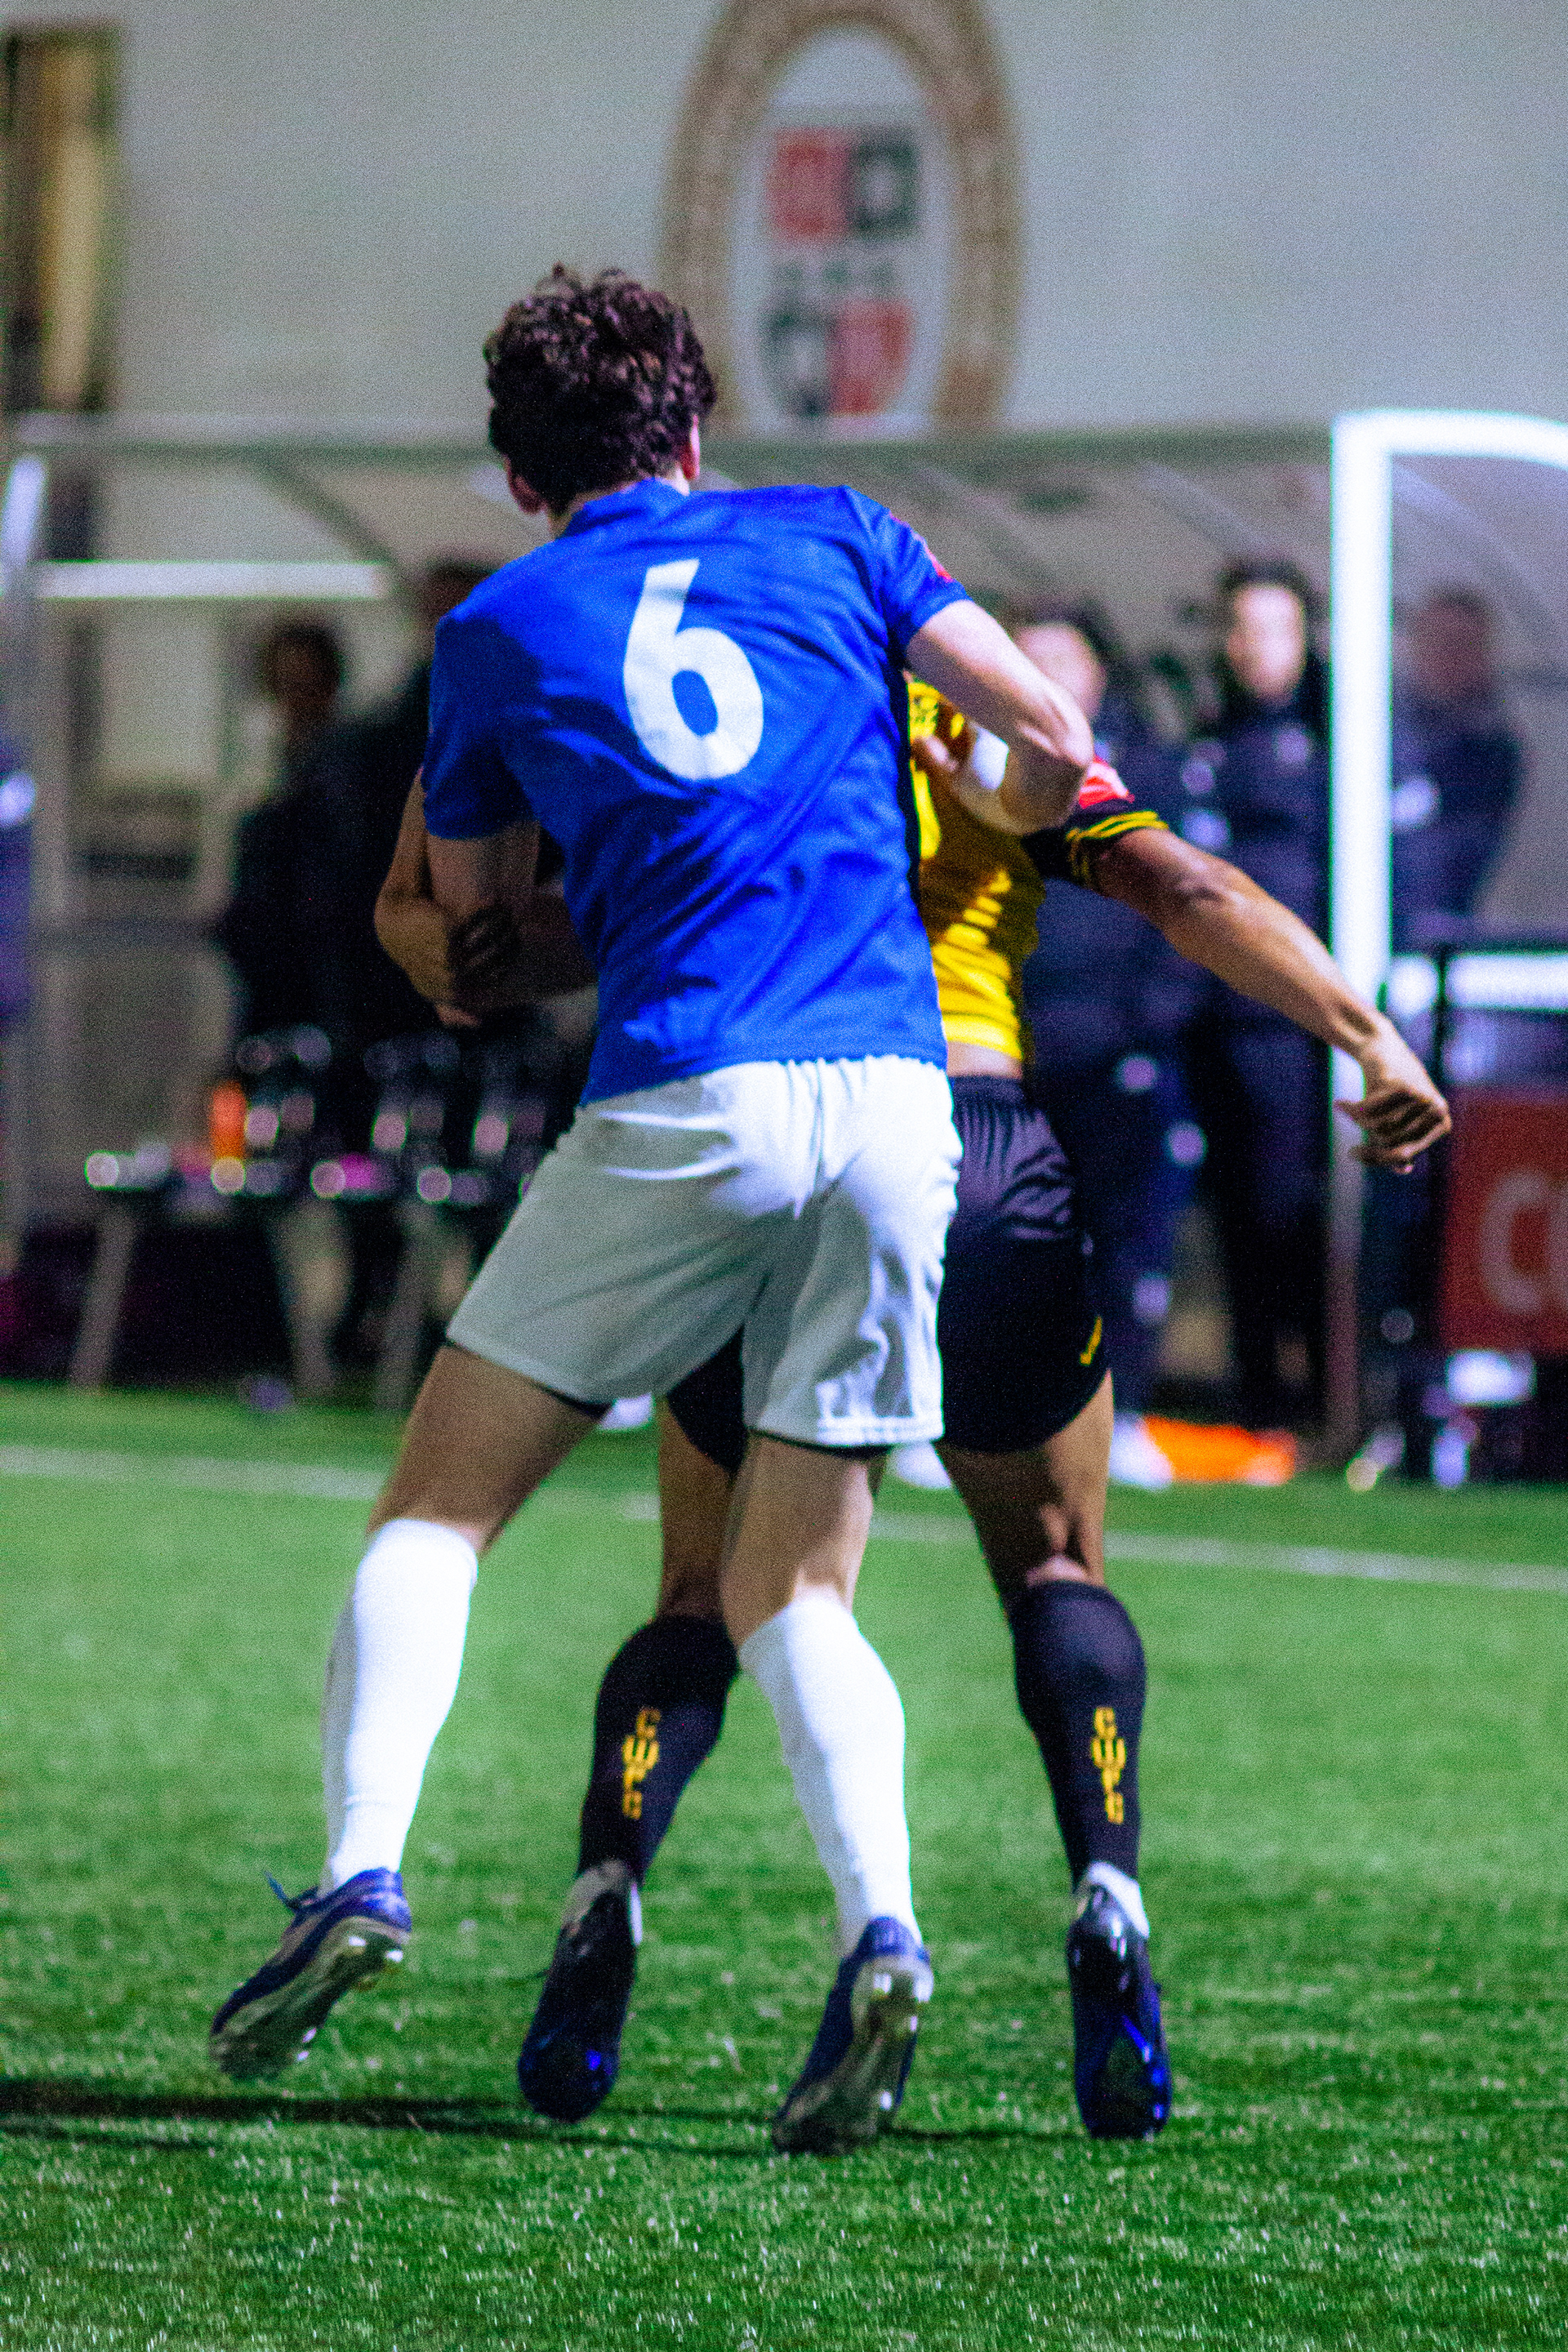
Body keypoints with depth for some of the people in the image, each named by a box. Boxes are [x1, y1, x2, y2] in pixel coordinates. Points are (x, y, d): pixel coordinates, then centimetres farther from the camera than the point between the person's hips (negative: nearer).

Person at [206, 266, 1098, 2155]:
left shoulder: (498, 632, 13)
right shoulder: (834, 541, 15)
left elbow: (466, 909, 22)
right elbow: (1051, 747, 9)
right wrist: (1008, 825, 30)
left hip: (679, 1109, -2)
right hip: (892, 1095, 2)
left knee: (437, 1514, 9)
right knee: (791, 1593, 11)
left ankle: (362, 1868, -12)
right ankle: (879, 1929, -14)